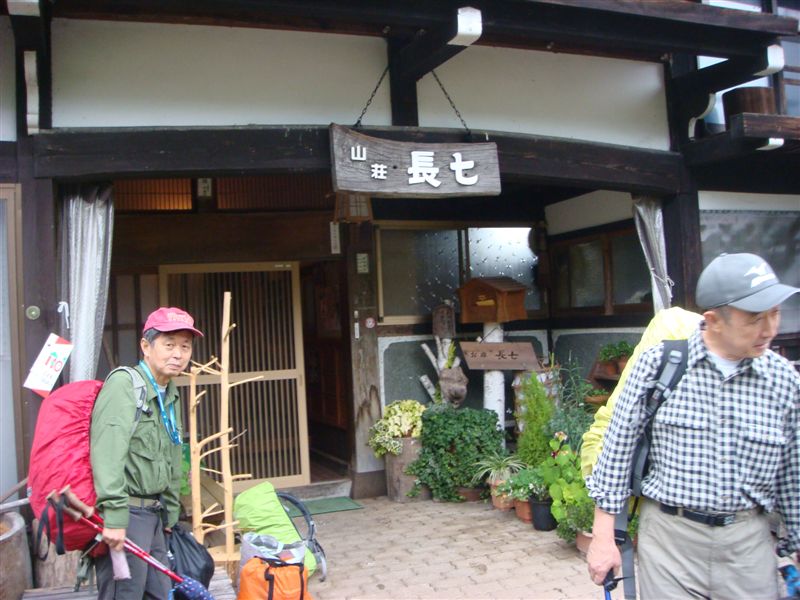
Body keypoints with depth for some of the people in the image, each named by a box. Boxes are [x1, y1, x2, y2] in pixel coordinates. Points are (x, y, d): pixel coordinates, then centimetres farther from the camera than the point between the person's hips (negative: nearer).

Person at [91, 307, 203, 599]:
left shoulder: (171, 396, 15)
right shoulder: (124, 384, -13)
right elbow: (107, 453, -25)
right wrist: (114, 515, -30)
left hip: (154, 513, 9)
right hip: (126, 512, -9)